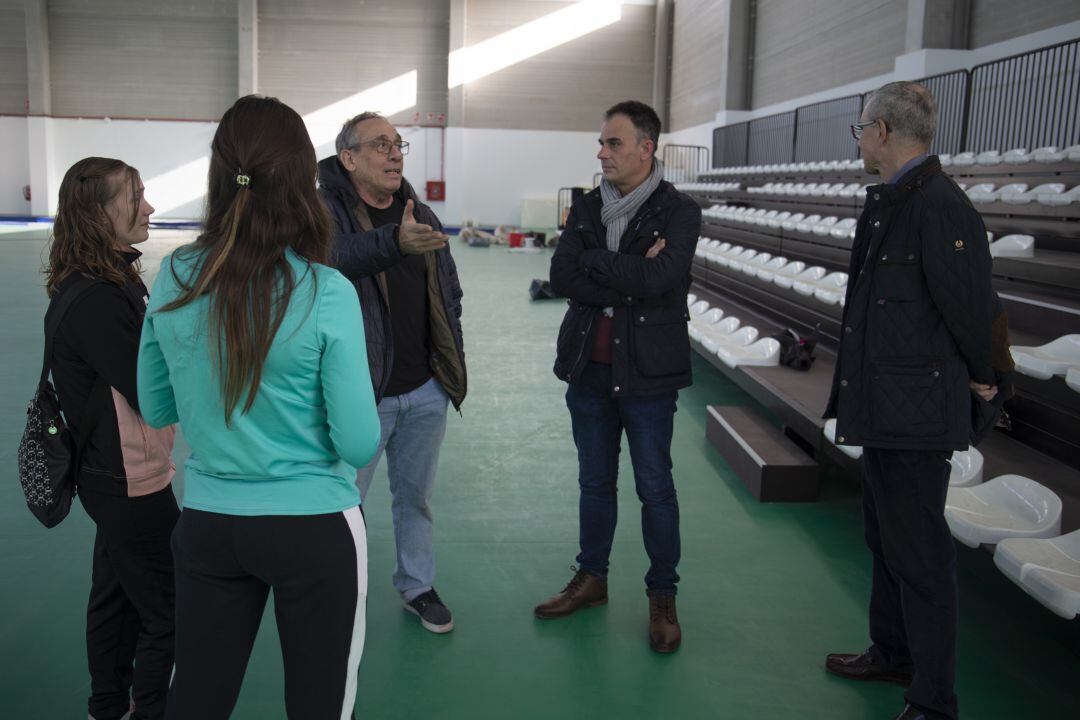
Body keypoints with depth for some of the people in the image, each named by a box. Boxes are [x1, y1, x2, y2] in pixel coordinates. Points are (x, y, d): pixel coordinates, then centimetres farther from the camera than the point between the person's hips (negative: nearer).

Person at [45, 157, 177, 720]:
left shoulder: (110, 279, 5)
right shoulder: (96, 300, -26)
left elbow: (142, 364, 3)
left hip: (113, 477, 10)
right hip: (133, 483, -10)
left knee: (115, 593, 24)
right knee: (166, 611, 4)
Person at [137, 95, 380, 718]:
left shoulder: (173, 280, -6)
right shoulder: (326, 293, -18)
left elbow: (156, 409, 8)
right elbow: (359, 445, -15)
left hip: (207, 523, 4)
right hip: (313, 527, -4)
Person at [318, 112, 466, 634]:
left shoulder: (421, 214, 9)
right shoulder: (326, 212, -10)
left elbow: (448, 293, 15)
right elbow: (337, 259, -35)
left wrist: (452, 366, 9)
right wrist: (393, 243, -52)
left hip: (425, 391, 5)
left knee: (416, 496, 19)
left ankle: (417, 585, 36)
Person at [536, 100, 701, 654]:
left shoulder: (678, 212, -7)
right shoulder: (587, 209, 7)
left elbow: (658, 277, -24)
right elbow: (561, 277, -6)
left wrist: (594, 262, -13)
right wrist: (627, 281, -17)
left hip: (647, 372, -5)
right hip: (589, 367, 5)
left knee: (655, 487, 6)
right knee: (595, 481, 16)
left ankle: (663, 596, 21)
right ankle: (591, 578, 33)